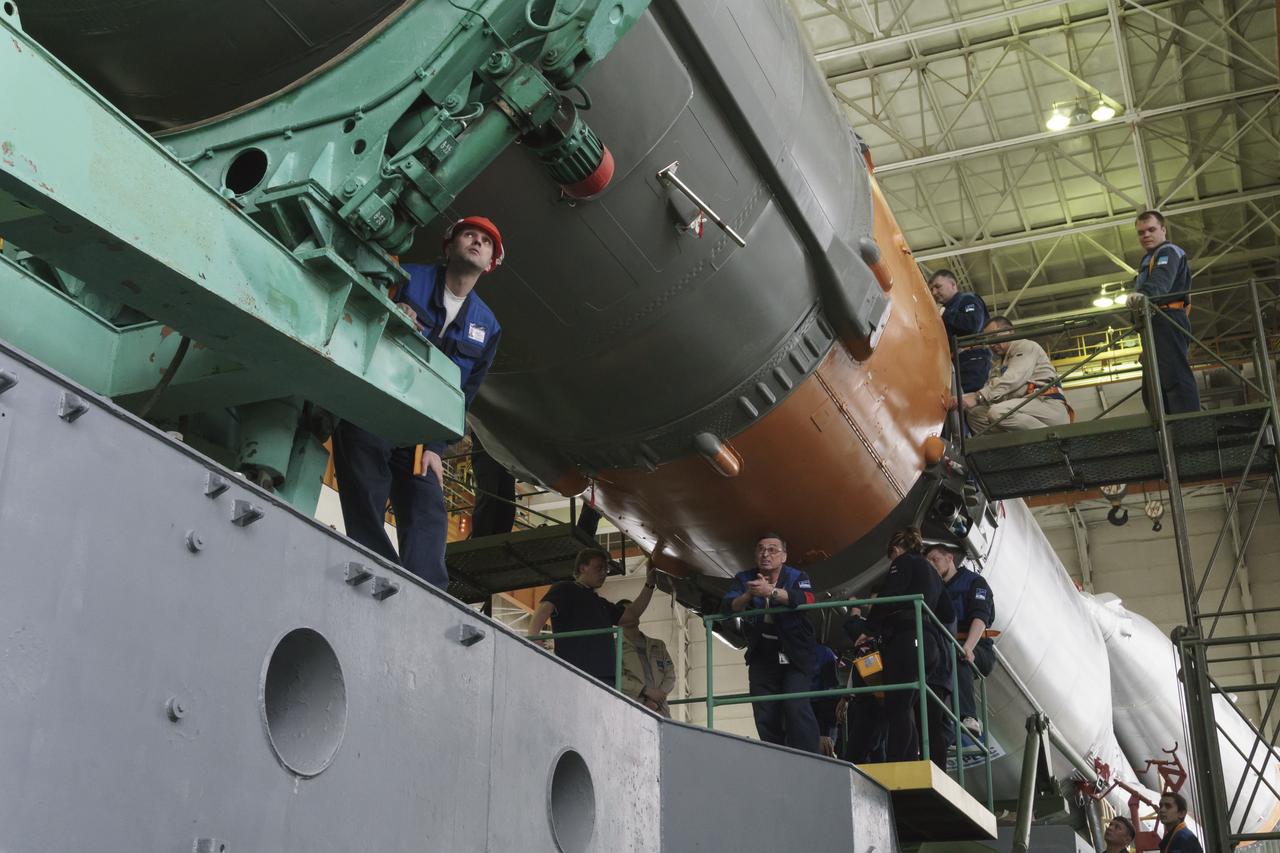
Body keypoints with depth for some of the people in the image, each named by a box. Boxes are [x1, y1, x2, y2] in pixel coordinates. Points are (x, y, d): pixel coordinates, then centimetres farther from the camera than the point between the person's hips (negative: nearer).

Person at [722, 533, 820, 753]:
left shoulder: (796, 577, -2)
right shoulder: (745, 579, 6)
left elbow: (805, 598, -24)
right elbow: (727, 606, -9)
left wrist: (770, 591, -39)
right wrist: (747, 596, -30)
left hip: (795, 655, -3)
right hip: (762, 658, 3)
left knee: (796, 707, -19)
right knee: (765, 717, -1)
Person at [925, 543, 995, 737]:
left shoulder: (974, 581, 4)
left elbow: (980, 618, -14)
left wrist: (968, 647, -31)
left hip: (978, 651, -5)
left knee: (957, 655, -36)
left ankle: (969, 717, -47)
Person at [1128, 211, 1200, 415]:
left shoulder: (1168, 252, 3)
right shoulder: (1150, 260, 35)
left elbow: (1161, 280, -20)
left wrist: (1143, 293, -41)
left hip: (1166, 321, -11)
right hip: (1159, 326, 11)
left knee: (1174, 378, -23)